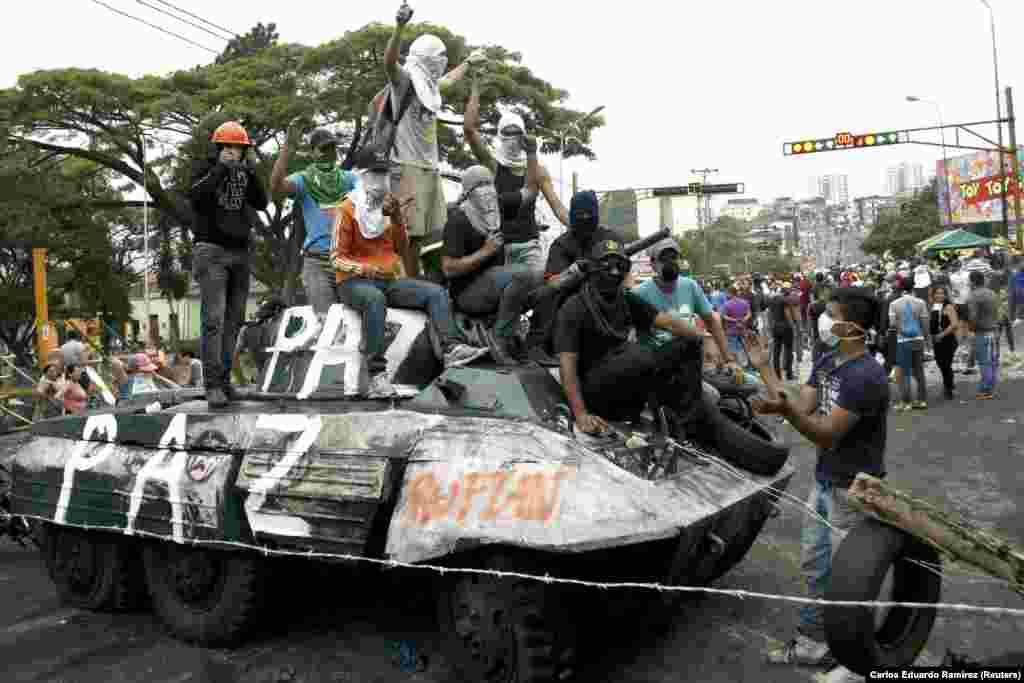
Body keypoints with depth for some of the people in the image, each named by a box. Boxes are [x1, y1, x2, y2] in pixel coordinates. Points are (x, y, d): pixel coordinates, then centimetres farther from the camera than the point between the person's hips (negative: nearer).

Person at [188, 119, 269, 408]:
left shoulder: (244, 172, 15)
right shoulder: (205, 169, 2)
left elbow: (261, 203, 2)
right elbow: (195, 197, -16)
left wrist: (251, 172, -10)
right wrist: (221, 167, -17)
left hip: (240, 253, 5)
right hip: (212, 251, -5)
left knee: (233, 320, 1)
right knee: (214, 319, -12)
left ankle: (224, 378, 7)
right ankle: (213, 385, -14)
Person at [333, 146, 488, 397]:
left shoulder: (390, 205, 18)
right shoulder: (348, 210, 0)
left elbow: (401, 247, 14)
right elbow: (337, 257, -5)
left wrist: (397, 217, -2)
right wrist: (363, 268, -24)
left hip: (390, 279, 6)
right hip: (355, 281, -6)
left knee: (437, 293, -14)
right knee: (375, 300, -40)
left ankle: (450, 349, -33)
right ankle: (377, 374, -47)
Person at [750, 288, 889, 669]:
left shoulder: (865, 376, -25)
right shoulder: (827, 362, 3)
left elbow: (825, 434, -28)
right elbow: (802, 410, 1)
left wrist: (784, 410, -45)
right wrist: (764, 368, 0)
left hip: (854, 490, -9)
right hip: (824, 482, 9)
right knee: (814, 566, 18)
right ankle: (812, 642, 34)